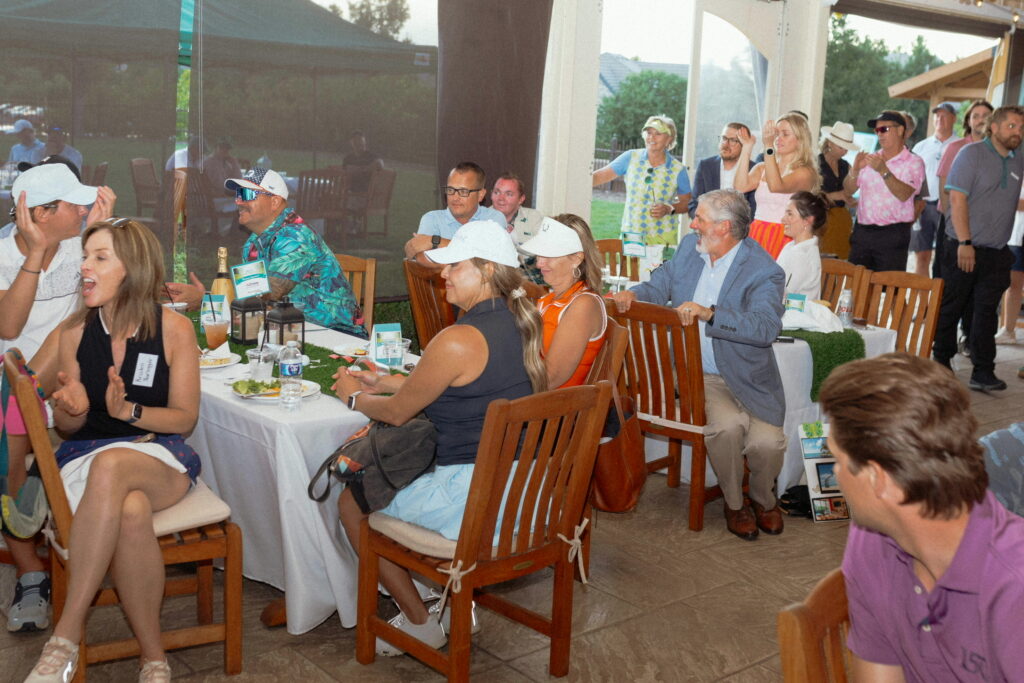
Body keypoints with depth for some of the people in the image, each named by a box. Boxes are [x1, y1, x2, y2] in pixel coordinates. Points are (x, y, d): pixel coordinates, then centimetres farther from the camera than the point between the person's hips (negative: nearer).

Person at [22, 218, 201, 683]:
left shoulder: (174, 329, -4)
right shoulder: (75, 331, 3)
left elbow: (184, 418, -1)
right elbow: (67, 426, 10)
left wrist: (127, 410, -18)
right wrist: (71, 408, -15)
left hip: (160, 456, -1)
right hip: (85, 454, 2)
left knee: (110, 465, -40)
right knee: (131, 513, -37)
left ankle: (67, 635, -31)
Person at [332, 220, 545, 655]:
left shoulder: (459, 340, -22)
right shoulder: (515, 323, 5)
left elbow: (397, 412, -9)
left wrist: (355, 396, 12)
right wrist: (380, 382, 17)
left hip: (477, 499, -9)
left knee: (351, 501, 13)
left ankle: (420, 623, 21)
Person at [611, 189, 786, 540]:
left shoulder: (764, 271, -13)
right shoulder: (689, 248, 6)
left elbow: (766, 328, -28)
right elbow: (658, 287, 15)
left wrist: (709, 313, -38)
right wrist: (633, 294, -8)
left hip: (747, 378, -2)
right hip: (698, 374, 2)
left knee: (767, 442, -20)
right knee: (727, 424, -27)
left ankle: (764, 499, 17)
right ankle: (733, 502, 1)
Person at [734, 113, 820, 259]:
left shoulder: (805, 172, -2)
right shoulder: (762, 168, 13)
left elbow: (776, 186, -20)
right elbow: (740, 186, -5)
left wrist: (768, 146, -24)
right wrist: (747, 149, -5)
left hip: (784, 237, -4)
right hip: (756, 234, 4)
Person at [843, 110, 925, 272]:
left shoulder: (913, 162, 0)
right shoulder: (870, 159, 15)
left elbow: (904, 194, -16)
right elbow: (848, 190, 9)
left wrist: (883, 171, -24)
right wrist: (855, 170, -9)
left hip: (892, 235, -4)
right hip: (862, 232, 5)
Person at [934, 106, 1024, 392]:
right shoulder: (973, 153, -5)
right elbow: (957, 198, -11)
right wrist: (965, 243, -15)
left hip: (996, 253, 5)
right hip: (964, 247, -5)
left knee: (987, 311, 3)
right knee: (951, 308, 4)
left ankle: (983, 372, 4)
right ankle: (941, 363, 17)